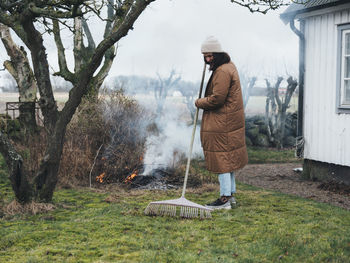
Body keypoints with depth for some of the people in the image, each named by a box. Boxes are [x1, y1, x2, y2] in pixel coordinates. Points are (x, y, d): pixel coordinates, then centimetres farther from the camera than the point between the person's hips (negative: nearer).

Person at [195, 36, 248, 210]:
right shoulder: (228, 65, 14)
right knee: (228, 157, 16)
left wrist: (199, 102, -7)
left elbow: (216, 99, -23)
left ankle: (225, 199, -1)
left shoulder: (222, 72, -20)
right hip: (230, 121, 11)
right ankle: (230, 194, 26)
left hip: (222, 123, -11)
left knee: (222, 158, -6)